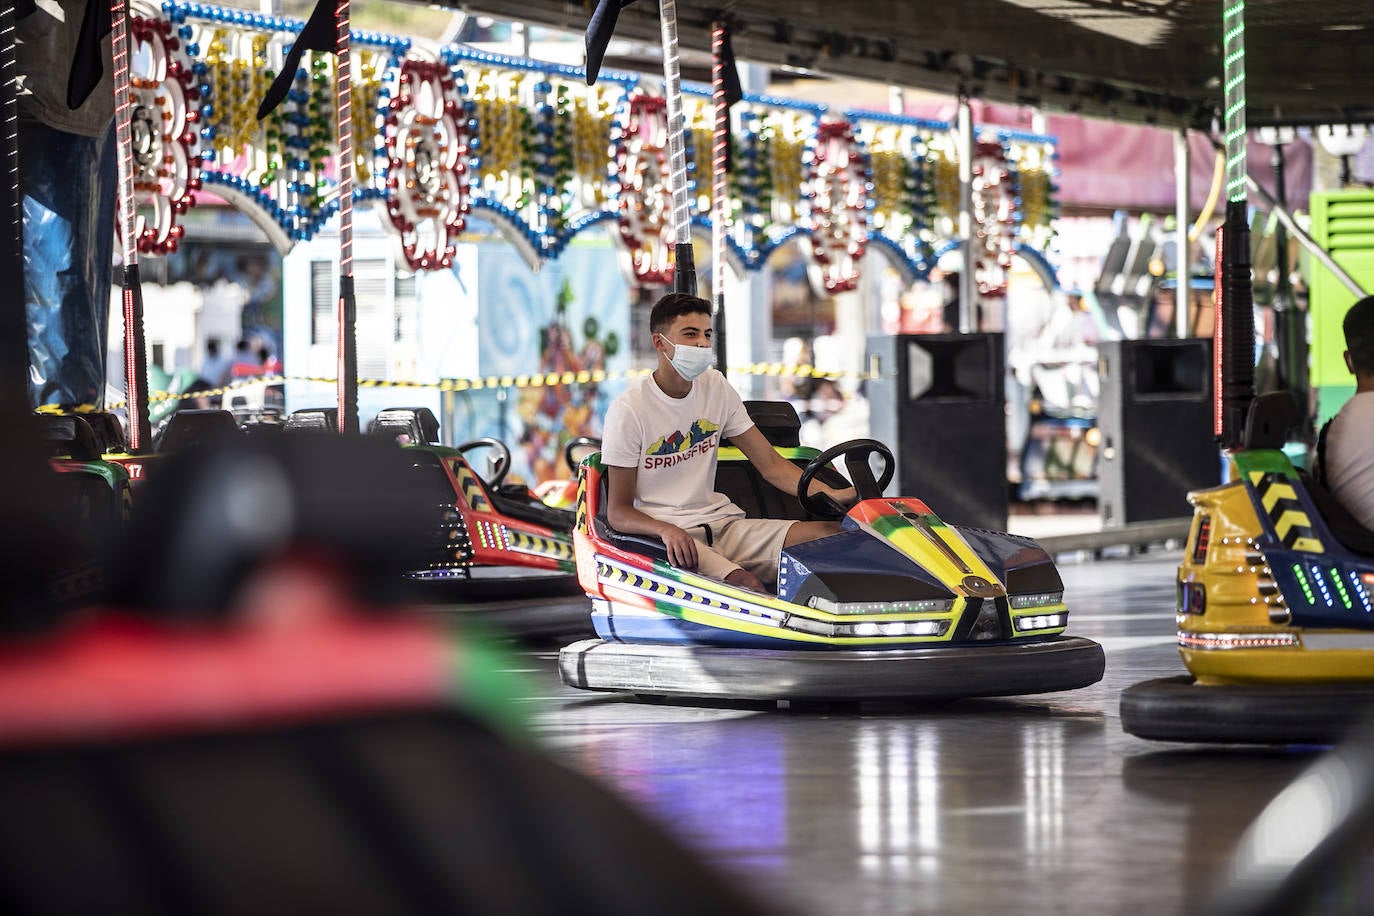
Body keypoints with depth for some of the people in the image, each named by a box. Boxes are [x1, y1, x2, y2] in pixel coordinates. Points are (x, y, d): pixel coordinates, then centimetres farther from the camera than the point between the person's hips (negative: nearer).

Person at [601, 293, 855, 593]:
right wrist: (666, 530, -29)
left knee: (832, 533, -18)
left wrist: (832, 495, -9)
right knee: (747, 584, -36)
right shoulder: (629, 409, -6)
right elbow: (618, 512, -6)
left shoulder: (716, 388, 11)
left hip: (722, 524, 6)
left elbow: (770, 464, 10)